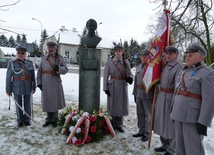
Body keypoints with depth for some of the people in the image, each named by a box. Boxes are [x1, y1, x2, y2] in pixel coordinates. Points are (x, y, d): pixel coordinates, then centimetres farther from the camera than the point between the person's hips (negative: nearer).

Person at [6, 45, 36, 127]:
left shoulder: (30, 63, -2)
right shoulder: (12, 63, -7)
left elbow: (33, 76, 3)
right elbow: (8, 77, -5)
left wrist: (34, 86, 3)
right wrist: (8, 89, -5)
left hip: (28, 87, 2)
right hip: (17, 87, -1)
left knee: (27, 104, 8)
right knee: (19, 104, 8)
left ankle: (27, 119, 23)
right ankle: (20, 120, 22)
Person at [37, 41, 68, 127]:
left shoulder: (60, 58, 1)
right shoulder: (43, 58, 7)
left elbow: (65, 70, -3)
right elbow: (39, 71, 8)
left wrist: (58, 68, -24)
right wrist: (39, 82, 2)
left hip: (56, 83, -2)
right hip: (45, 84, 2)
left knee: (55, 101, 6)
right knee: (47, 101, 9)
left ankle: (54, 119, 22)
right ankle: (49, 119, 25)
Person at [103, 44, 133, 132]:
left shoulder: (126, 63, 5)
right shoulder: (109, 63, -1)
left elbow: (130, 74, 8)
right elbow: (105, 76, -2)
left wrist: (130, 78, -16)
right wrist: (106, 88, -8)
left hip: (123, 87, 2)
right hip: (113, 86, -2)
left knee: (121, 105, 8)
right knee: (112, 105, 5)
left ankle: (119, 125, 25)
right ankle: (112, 124, 23)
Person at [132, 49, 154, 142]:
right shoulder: (138, 67, 13)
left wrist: (154, 95, -16)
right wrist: (135, 93, 15)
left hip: (148, 94, -6)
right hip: (139, 94, 7)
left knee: (148, 114, 6)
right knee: (140, 114, 16)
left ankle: (147, 133, 19)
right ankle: (141, 130, 31)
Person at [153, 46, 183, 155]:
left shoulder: (179, 67, -15)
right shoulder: (165, 65, 12)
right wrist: (158, 95, 13)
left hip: (171, 98, -8)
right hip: (161, 97, 8)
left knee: (170, 123, 5)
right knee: (162, 122, 18)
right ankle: (165, 145, 38)